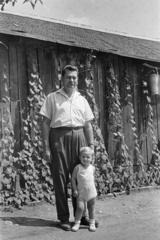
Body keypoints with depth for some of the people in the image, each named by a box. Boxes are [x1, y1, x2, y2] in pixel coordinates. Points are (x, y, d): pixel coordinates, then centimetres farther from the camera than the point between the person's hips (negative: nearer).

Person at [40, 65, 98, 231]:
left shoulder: (82, 100, 15)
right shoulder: (52, 98, 5)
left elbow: (88, 125, 15)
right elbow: (45, 123, 0)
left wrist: (91, 145, 7)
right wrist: (46, 147, -6)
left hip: (79, 137, 3)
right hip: (59, 137, -3)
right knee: (60, 178, -1)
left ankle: (81, 215, 18)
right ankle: (63, 218, 9)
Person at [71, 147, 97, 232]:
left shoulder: (92, 168, 1)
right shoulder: (78, 167, -9)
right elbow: (73, 178, -6)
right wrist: (75, 190, -10)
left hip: (91, 192, 3)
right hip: (81, 192, -3)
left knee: (91, 208, 11)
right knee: (80, 207, -13)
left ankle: (92, 224, 23)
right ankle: (77, 223, 2)